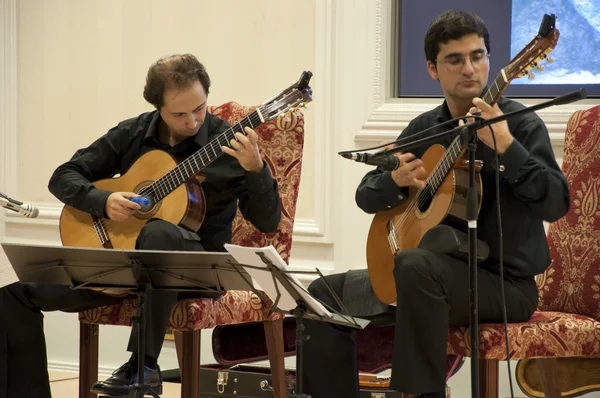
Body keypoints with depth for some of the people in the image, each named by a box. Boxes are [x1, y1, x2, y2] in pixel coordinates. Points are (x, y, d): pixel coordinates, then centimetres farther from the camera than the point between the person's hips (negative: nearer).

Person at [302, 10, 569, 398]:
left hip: (505, 281, -7)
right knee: (325, 295, 0)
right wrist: (396, 180, -12)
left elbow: (557, 204, -23)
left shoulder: (519, 123, -10)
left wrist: (505, 145, -34)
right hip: (443, 270, 7)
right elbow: (365, 195, 11)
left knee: (416, 264, -36)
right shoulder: (424, 129, 8)